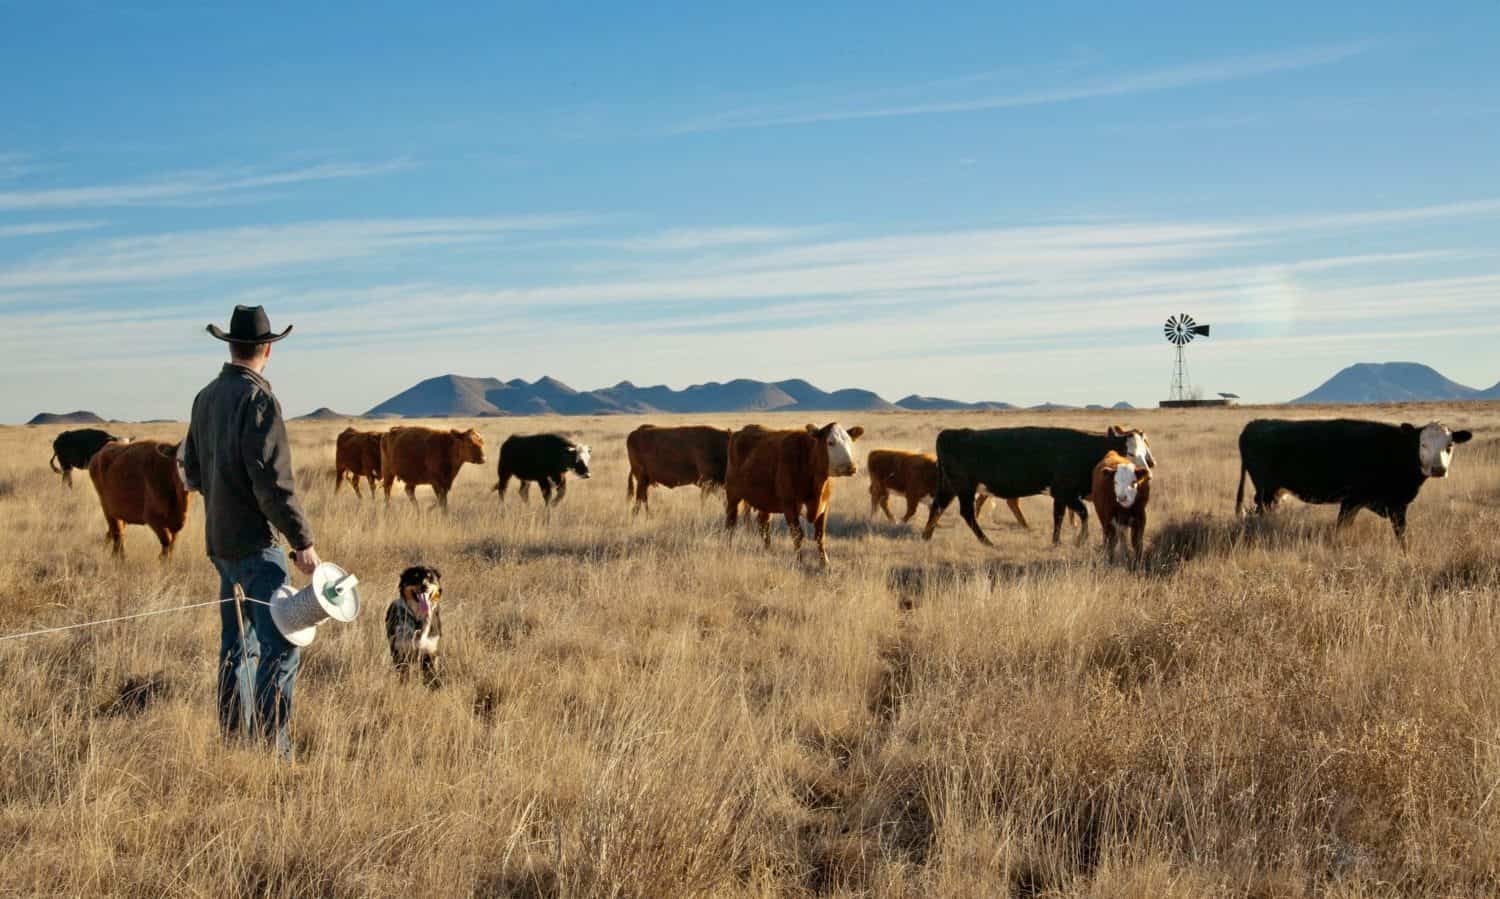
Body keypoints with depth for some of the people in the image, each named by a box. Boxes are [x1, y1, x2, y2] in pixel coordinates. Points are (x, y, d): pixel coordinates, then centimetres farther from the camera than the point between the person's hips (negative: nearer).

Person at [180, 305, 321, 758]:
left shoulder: (206, 397, 10)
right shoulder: (258, 399, -15)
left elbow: (191, 474, 20)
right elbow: (273, 482, -20)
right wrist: (303, 542, -17)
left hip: (219, 540, 9)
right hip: (255, 541, -9)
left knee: (236, 643, 16)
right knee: (279, 645, -8)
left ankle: (233, 740, 21)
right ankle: (272, 747, -10)